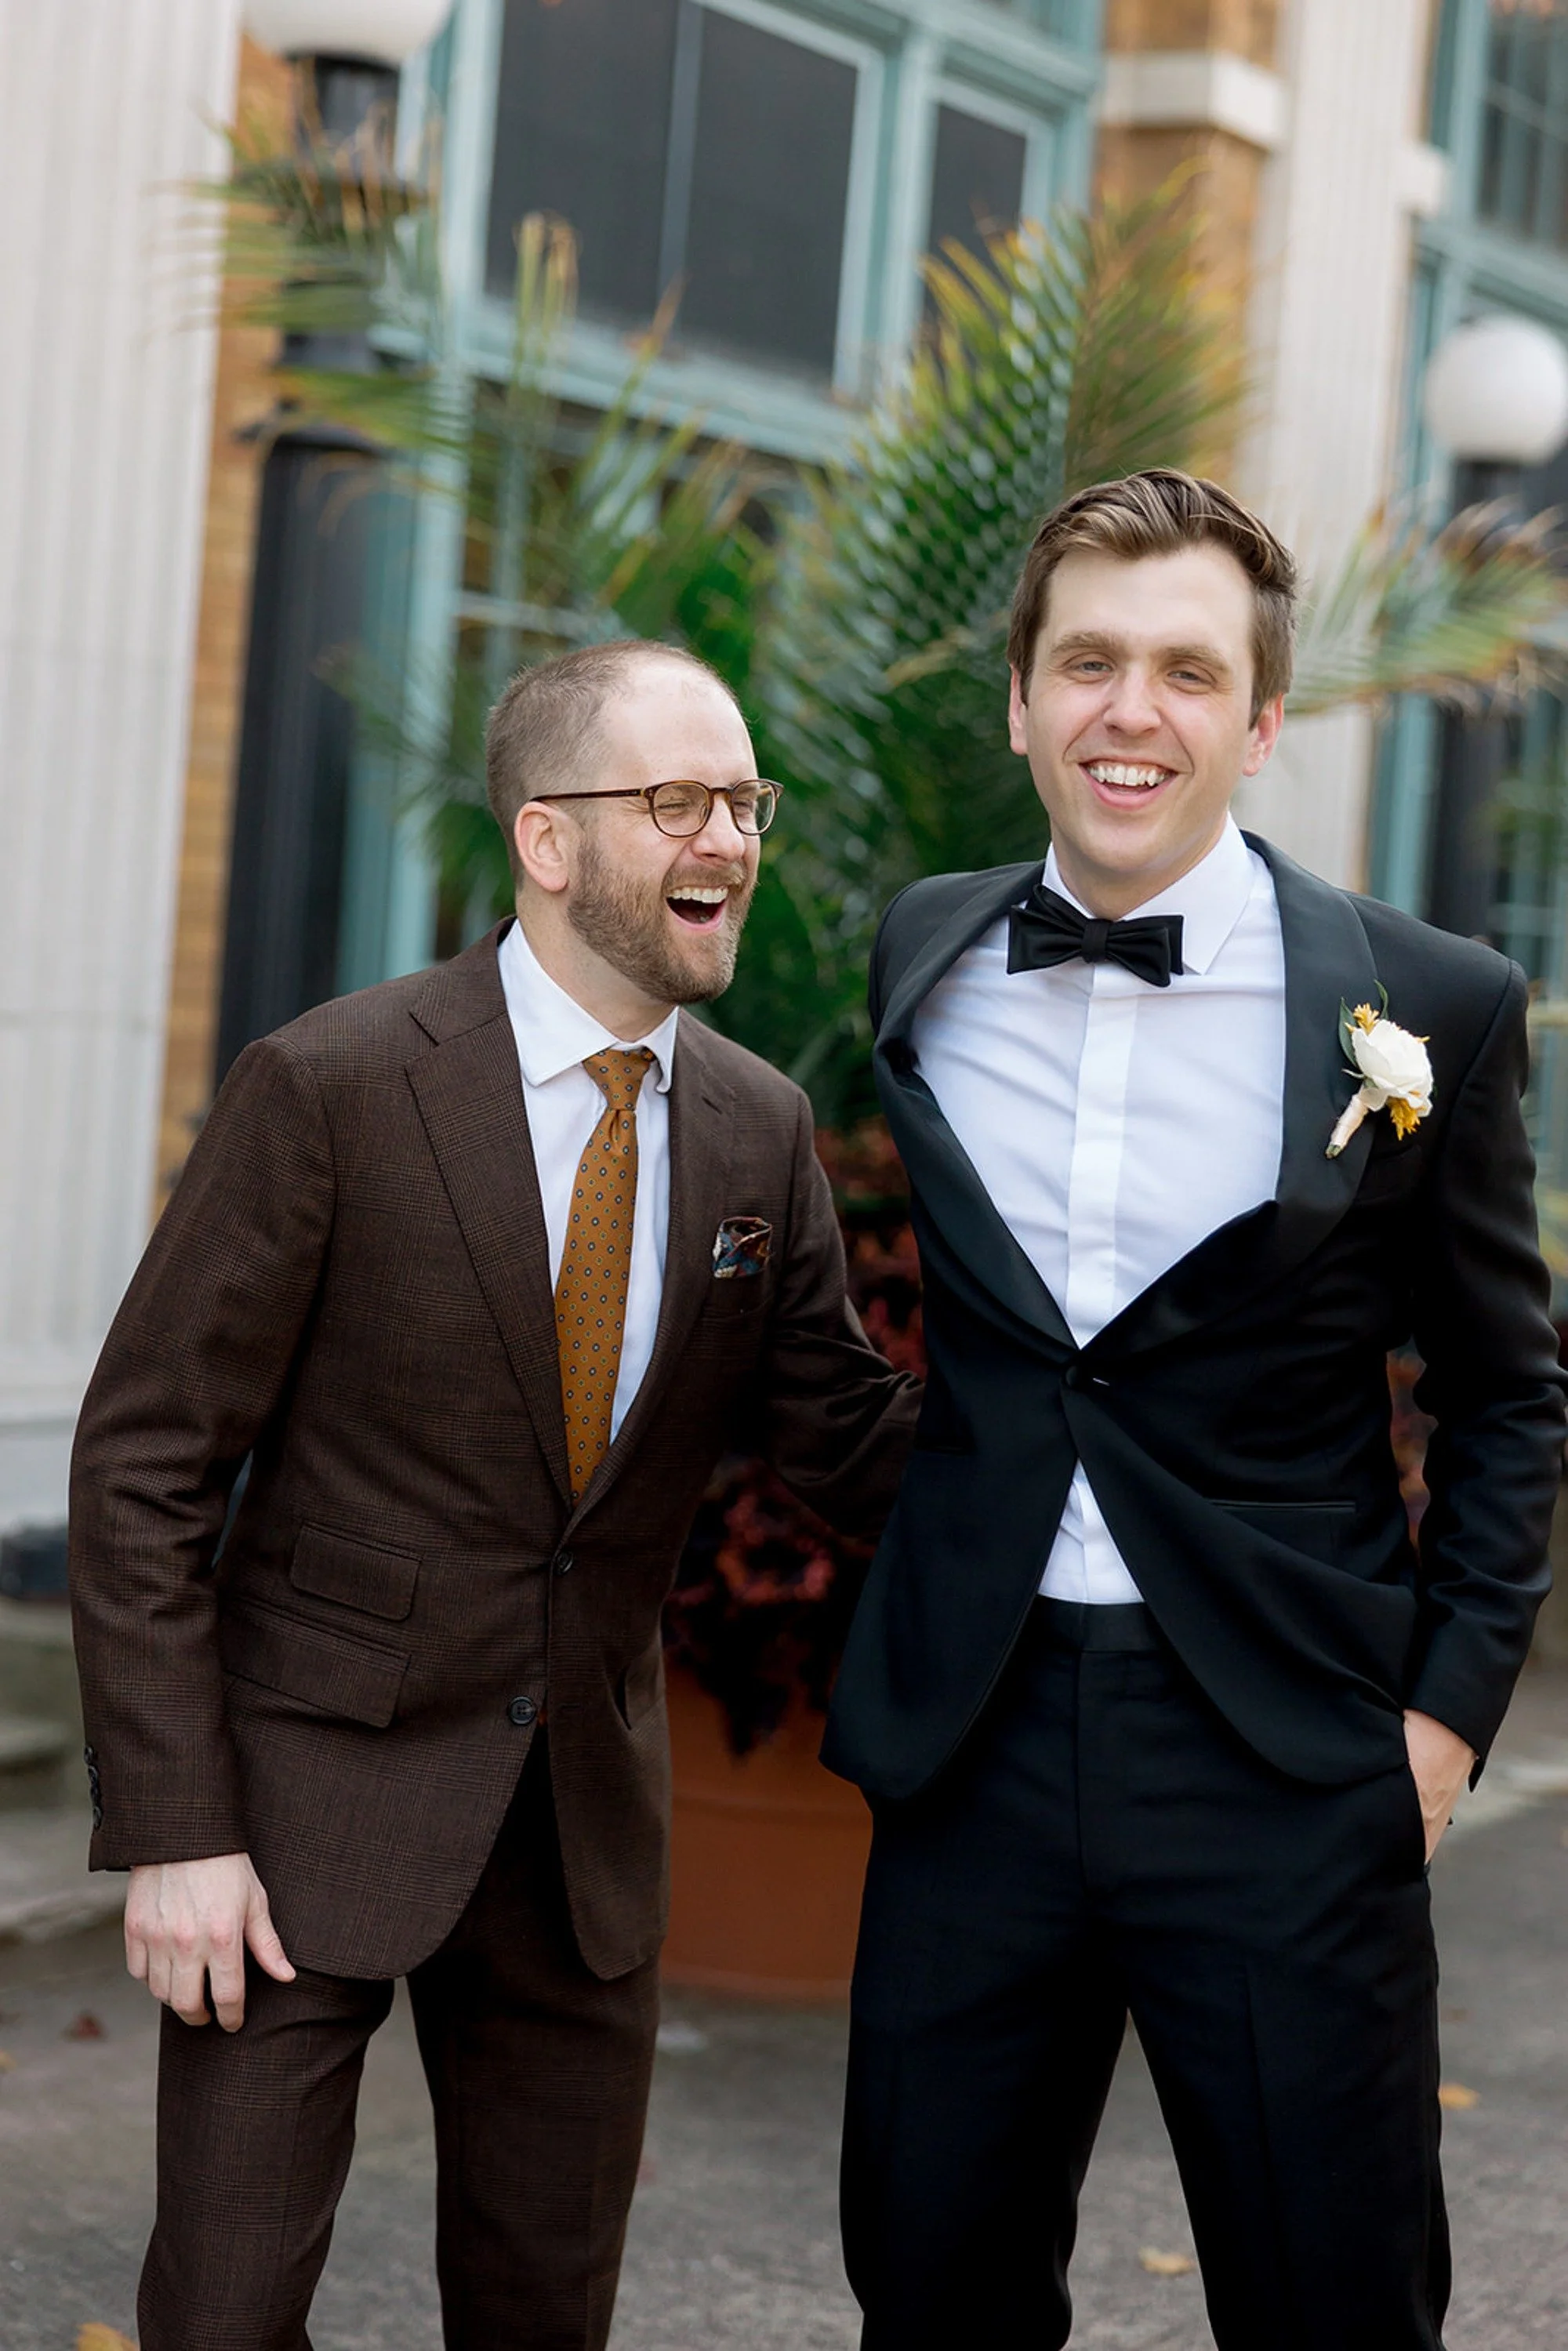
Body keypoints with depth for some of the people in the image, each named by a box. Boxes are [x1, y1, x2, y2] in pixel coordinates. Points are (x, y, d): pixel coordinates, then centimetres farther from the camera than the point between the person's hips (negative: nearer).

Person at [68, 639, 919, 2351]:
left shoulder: (760, 1133, 2)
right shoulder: (329, 1089, -13)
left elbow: (853, 1447, 8)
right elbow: (141, 1467, -11)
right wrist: (171, 1830, -15)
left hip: (588, 1809, 5)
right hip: (318, 1783, -4)